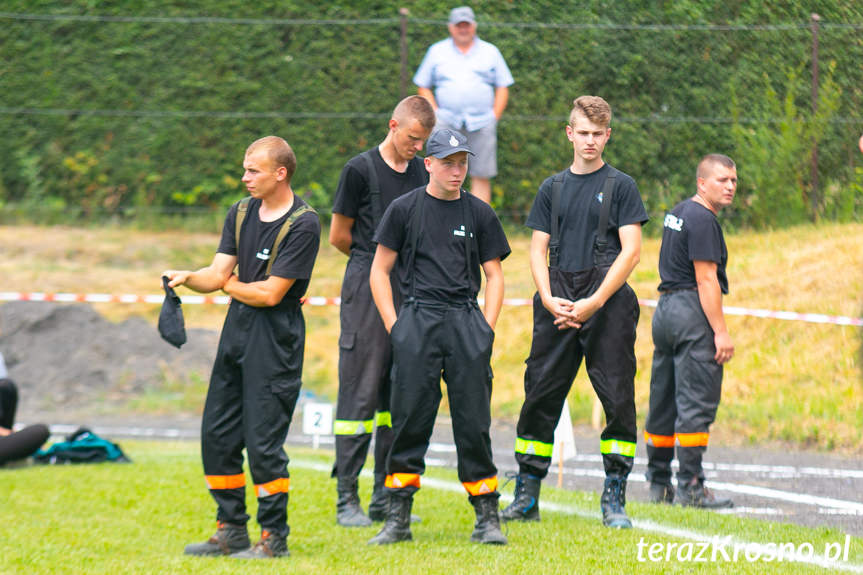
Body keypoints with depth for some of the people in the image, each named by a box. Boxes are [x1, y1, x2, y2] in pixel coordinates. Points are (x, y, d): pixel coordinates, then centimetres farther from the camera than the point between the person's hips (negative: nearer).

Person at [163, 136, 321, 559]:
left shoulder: (303, 224, -13)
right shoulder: (241, 213, 10)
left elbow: (271, 293, -15)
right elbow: (218, 274, 5)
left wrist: (232, 285, -1)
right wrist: (187, 278, -14)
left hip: (275, 336, -8)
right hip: (237, 327, 8)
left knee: (263, 440, -8)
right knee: (217, 434, 8)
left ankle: (274, 537, 2)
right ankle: (231, 531, 19)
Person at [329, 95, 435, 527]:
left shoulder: (422, 172, 12)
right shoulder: (360, 170, -5)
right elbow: (339, 236, 1)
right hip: (366, 289, -6)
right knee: (360, 392, -6)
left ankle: (386, 499, 13)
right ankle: (346, 499, -3)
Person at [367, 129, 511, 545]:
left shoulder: (479, 214, 11)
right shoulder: (405, 209, 6)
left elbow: (494, 275, 15)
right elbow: (379, 271, 8)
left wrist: (486, 328, 3)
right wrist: (394, 325, -1)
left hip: (467, 319, 1)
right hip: (417, 319, -1)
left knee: (473, 420, -1)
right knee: (410, 419, -3)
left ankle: (487, 517, 4)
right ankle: (398, 518, 1)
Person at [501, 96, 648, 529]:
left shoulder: (620, 186, 4)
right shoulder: (552, 189, 14)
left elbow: (630, 250, -4)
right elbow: (538, 250, 12)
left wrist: (593, 303, -11)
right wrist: (549, 299, -5)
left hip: (607, 303, -3)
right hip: (558, 305, 3)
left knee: (618, 398, -6)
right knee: (540, 395, 2)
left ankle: (614, 499, 0)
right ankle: (526, 497, 9)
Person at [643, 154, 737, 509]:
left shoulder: (677, 213, 18)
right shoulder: (702, 220, -13)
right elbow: (706, 279, -18)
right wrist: (720, 332, -18)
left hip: (665, 307, 10)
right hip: (692, 311, -10)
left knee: (663, 401, 13)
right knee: (696, 402, -9)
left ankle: (659, 484, 18)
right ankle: (690, 486, -12)